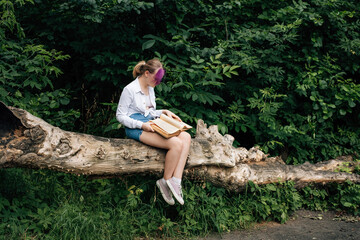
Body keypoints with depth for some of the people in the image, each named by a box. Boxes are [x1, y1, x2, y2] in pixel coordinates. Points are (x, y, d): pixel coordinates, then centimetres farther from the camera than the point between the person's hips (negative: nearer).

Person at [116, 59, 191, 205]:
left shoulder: (150, 88, 17)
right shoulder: (130, 90, -9)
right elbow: (120, 116, -9)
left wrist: (164, 112, 7)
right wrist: (142, 125, -19)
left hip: (150, 125, 9)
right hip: (136, 129, -9)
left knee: (186, 137, -14)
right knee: (176, 144, -26)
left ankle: (176, 181, -21)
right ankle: (166, 181, -9)